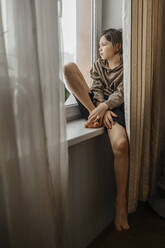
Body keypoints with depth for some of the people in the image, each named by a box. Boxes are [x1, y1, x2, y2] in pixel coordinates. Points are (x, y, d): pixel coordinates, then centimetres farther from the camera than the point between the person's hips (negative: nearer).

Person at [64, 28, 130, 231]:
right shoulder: (98, 64, 23)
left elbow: (121, 93, -5)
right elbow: (97, 89, 7)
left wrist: (104, 107, -23)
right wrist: (98, 110, -14)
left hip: (114, 108, -4)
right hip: (94, 104, 4)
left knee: (121, 144, -36)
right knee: (69, 67, -12)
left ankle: (121, 203, -24)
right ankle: (91, 113, -22)